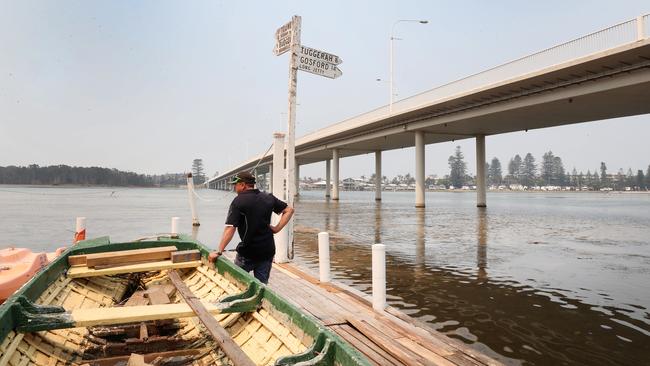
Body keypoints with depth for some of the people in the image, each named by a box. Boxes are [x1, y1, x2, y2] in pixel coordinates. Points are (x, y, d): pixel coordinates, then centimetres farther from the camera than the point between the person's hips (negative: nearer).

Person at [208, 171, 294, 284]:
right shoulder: (268, 198, 4)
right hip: (267, 252, 4)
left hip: (247, 253, -4)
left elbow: (230, 229, -19)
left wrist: (219, 252, -17)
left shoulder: (238, 201, -12)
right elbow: (289, 210, 9)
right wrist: (277, 228, 3)